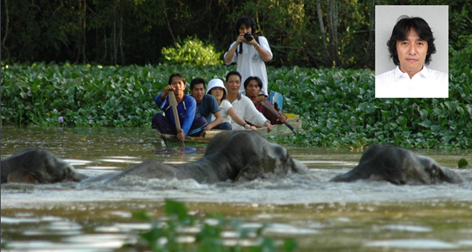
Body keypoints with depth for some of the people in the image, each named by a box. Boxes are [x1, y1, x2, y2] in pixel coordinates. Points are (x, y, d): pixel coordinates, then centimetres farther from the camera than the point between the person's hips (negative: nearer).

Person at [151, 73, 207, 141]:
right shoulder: (167, 99, -6)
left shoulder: (190, 101, -9)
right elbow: (158, 102, -31)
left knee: (202, 121, -24)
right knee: (157, 117, -23)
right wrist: (164, 94, -56)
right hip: (169, 129, 1)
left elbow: (189, 118, -26)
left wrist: (184, 132, -46)